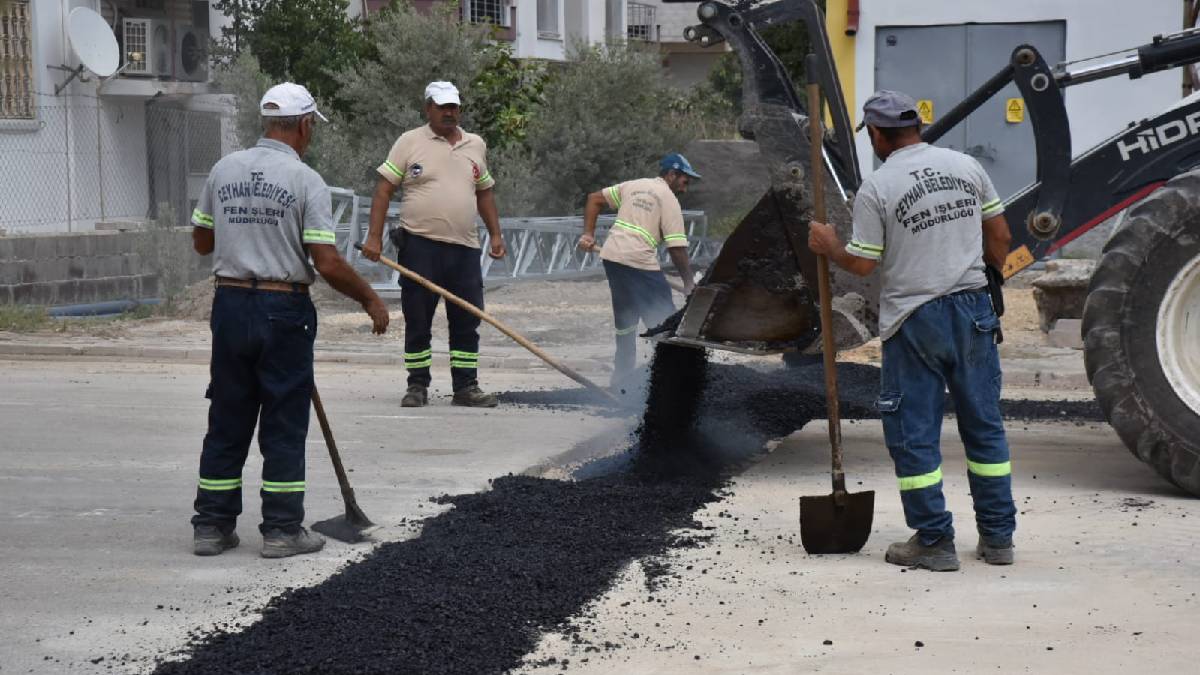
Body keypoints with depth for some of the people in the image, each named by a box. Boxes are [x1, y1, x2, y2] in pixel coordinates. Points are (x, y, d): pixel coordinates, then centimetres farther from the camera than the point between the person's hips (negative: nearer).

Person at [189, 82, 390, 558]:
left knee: (227, 420, 12)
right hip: (283, 309, -5)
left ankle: (212, 525, 15)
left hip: (230, 302, 5)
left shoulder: (224, 171, 5)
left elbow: (202, 242, 14)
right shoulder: (305, 181, -10)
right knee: (284, 424, 4)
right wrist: (370, 300, -1)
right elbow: (328, 264, -14)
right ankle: (282, 530, 7)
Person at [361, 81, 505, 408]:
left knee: (467, 322, 5)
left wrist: (495, 234, 14)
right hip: (420, 245, -4)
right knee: (417, 321, 2)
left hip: (464, 248, 4)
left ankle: (466, 387, 12)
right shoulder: (410, 142, 0)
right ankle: (417, 386, 12)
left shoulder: (476, 145, 13)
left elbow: (484, 192, 22)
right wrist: (374, 237, -10)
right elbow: (384, 188, -3)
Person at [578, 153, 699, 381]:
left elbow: (594, 198, 19)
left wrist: (588, 233, 16)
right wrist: (688, 283, -1)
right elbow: (676, 247, -6)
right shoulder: (668, 198, -1)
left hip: (611, 256, 7)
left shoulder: (632, 185, 19)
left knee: (625, 320, 18)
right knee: (663, 322, -4)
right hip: (640, 262, -7)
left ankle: (622, 376, 23)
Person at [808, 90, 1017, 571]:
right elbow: (999, 237, 10)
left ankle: (933, 542, 7)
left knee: (913, 433, 5)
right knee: (984, 425, 12)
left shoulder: (876, 188, -10)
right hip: (972, 308, 5)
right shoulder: (966, 166, 5)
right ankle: (997, 537, 18)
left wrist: (827, 246, 11)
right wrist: (992, 277, 27)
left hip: (914, 319, -5)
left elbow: (862, 264, -8)